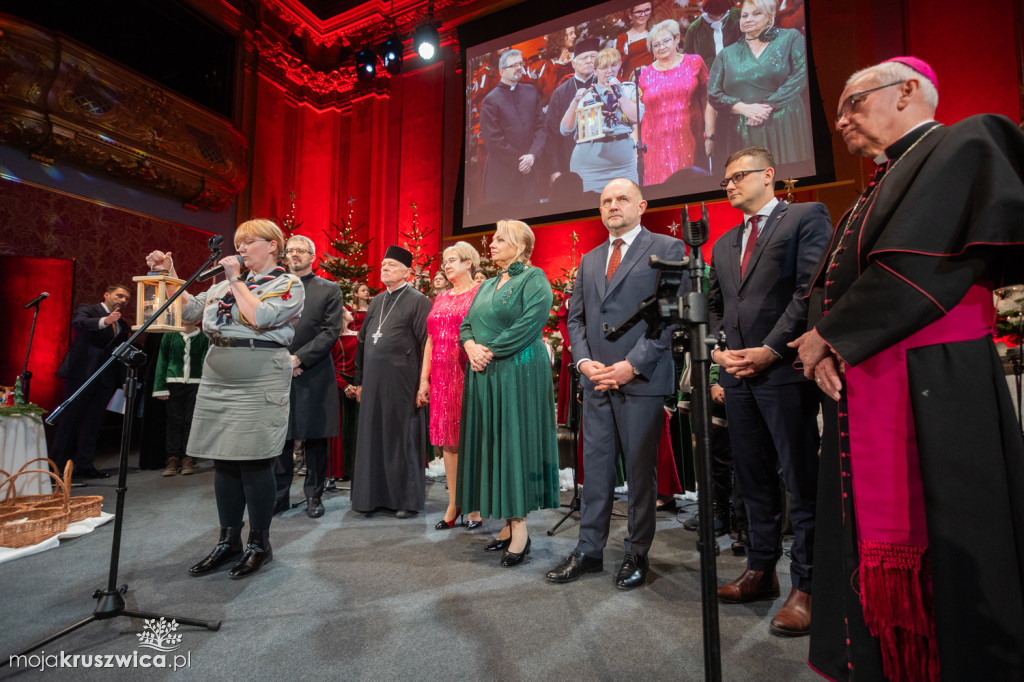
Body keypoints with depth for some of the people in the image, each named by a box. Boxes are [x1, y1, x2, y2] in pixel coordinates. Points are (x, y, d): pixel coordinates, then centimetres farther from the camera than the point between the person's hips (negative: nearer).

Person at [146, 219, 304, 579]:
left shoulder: (289, 285, -2)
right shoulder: (225, 284, 19)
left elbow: (260, 317, -18)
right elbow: (190, 309, 19)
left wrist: (236, 280, -7)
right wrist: (169, 274, 12)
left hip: (260, 386, -7)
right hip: (217, 384, 7)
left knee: (253, 462, -3)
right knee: (224, 461, 11)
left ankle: (259, 543, 15)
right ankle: (229, 540, 26)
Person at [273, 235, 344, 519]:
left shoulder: (329, 290, 4)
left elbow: (331, 332, -5)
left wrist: (299, 358, -12)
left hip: (314, 375, -3)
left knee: (315, 437, 4)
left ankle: (314, 496, 16)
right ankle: (279, 496, 22)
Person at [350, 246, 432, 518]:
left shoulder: (418, 301, -5)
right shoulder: (377, 302, 16)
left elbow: (426, 344, -11)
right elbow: (362, 341, 18)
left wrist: (423, 383, -15)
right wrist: (358, 380, 15)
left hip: (402, 381, -6)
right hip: (373, 381, 7)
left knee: (401, 438, 2)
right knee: (372, 437, 11)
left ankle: (407, 499, 16)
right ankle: (374, 495, 26)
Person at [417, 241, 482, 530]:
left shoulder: (480, 293, -1)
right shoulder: (440, 298, 17)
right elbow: (431, 340, 15)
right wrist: (424, 379, 9)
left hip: (469, 374, -6)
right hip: (443, 376, 6)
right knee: (448, 438, 8)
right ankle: (453, 504, 18)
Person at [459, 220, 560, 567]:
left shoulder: (534, 279, -4)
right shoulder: (488, 285, 19)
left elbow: (529, 324, -17)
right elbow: (466, 324, 16)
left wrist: (491, 351, -15)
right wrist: (471, 346, -5)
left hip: (519, 374, -7)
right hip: (485, 376, 8)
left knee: (516, 443, -4)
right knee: (493, 445, 8)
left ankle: (520, 527, 8)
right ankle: (508, 523, 19)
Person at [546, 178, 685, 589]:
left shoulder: (666, 249, 1)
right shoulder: (589, 260, 18)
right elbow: (575, 317, 15)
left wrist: (632, 365, -15)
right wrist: (584, 361, -2)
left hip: (642, 381, -4)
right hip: (596, 381, 5)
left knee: (640, 471, 7)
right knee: (595, 470, 10)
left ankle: (637, 555, 23)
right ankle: (589, 551, 23)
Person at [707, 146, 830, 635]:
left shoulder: (806, 217, 3)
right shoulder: (724, 243, 22)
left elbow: (811, 288, -10)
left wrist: (771, 349, -16)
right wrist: (720, 350, 2)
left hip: (784, 369, -6)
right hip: (738, 374, 6)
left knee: (802, 481, 1)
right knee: (753, 480, 12)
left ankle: (805, 586, 13)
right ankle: (760, 571, 24)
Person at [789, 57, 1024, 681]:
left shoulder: (964, 144, -1)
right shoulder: (877, 189, 22)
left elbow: (919, 265, -16)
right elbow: (830, 282, 14)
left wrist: (829, 336, -10)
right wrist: (826, 344, -4)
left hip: (932, 385, -8)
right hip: (859, 389, 8)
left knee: (944, 550, 2)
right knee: (874, 534, 13)